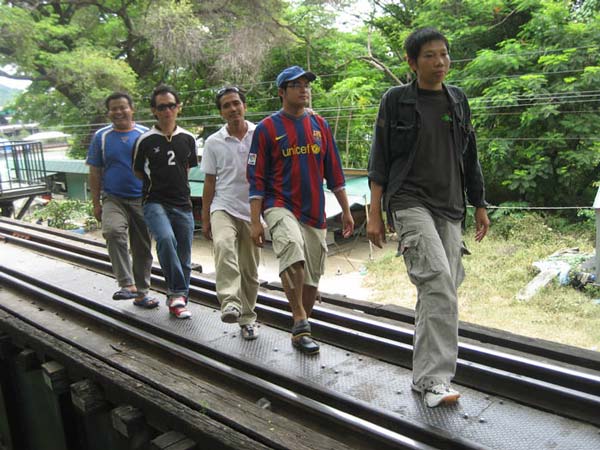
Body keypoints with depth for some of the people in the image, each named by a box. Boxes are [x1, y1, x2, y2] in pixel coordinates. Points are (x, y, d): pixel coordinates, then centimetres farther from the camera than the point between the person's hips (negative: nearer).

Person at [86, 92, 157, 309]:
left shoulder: (145, 135, 4)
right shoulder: (101, 137, 5)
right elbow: (94, 173, 7)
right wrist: (96, 203, 2)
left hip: (142, 200, 1)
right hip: (113, 199, -1)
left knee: (142, 247, 7)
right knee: (113, 231, -30)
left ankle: (141, 292, 23)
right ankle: (127, 284, -28)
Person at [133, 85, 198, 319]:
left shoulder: (188, 139, 8)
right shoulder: (145, 141, -1)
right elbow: (138, 172, 11)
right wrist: (157, 184, 12)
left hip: (183, 205, 4)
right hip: (155, 203, -3)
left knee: (184, 256, 6)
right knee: (165, 238, -31)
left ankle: (177, 300, 23)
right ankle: (177, 293, -21)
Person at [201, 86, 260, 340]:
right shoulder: (214, 142, 4)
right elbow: (210, 182, 8)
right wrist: (205, 218, 6)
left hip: (252, 210, 1)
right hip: (224, 207, -1)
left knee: (250, 269, 7)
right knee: (224, 246, -32)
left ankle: (246, 319, 22)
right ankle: (230, 303, -37)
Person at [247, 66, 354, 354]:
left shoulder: (320, 125, 10)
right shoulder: (267, 129, -1)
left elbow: (334, 171, 13)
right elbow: (256, 179, -3)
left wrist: (346, 210, 11)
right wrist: (255, 221, -8)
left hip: (315, 212, 5)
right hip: (280, 207, -4)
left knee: (312, 278, 8)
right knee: (293, 251, -34)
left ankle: (300, 331, 27)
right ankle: (300, 322, -22)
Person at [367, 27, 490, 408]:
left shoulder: (458, 101, 13)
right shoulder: (396, 101, 0)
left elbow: (469, 158, 18)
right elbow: (380, 161, 0)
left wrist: (480, 206, 16)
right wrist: (374, 214, -4)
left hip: (450, 207, 5)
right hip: (411, 202, -5)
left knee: (439, 290, 4)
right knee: (439, 283, -21)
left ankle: (425, 378, 14)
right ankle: (436, 377, -15)